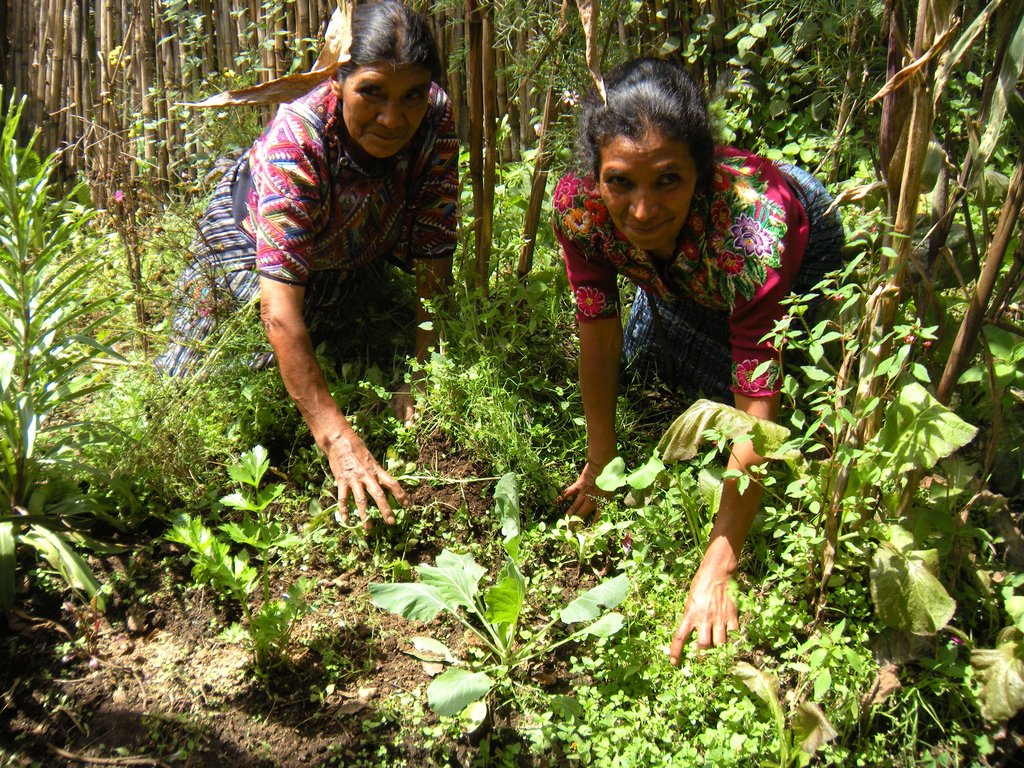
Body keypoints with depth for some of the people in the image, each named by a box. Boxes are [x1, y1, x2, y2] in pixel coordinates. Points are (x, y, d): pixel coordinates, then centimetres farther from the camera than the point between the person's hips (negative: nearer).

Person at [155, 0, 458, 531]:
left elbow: (433, 259, -27)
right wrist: (338, 441, -56)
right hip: (251, 234, -3)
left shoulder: (435, 117, -32)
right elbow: (281, 309, -49)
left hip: (358, 255, 3)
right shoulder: (295, 140, -43)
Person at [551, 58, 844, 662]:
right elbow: (599, 331, -23)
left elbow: (756, 412, -44)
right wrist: (602, 460, -17)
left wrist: (716, 573, -45)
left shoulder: (755, 225, -46)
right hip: (682, 275, 3)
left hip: (807, 253, -3)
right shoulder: (580, 205, -36)